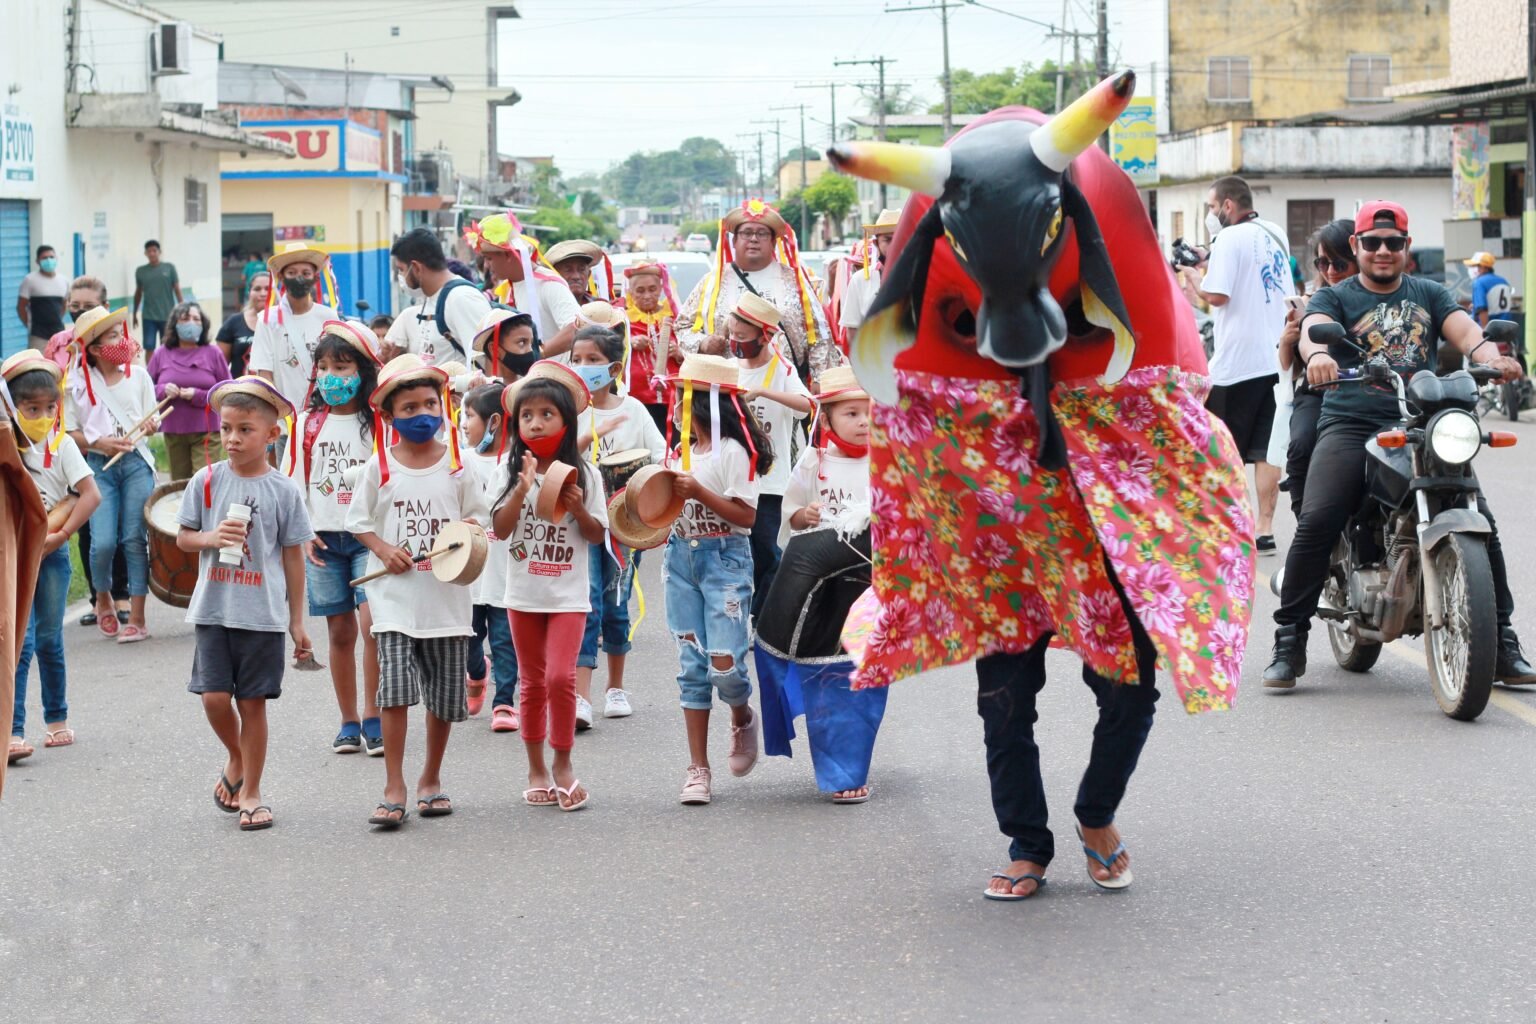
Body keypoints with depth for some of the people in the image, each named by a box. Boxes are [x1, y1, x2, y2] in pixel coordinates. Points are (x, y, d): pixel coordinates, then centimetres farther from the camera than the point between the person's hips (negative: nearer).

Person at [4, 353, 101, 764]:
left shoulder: (61, 445, -6)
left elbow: (90, 495, -12)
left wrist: (59, 536, -16)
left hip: (51, 554, 0)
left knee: (49, 640, 10)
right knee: (20, 642, -9)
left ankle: (57, 720, 26)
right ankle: (13, 732, -10)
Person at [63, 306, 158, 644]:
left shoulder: (138, 376, 5)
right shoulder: (77, 383, 0)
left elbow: (151, 423, 10)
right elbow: (69, 432, 1)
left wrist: (150, 427, -13)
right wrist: (98, 443, -14)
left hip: (136, 462, 1)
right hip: (98, 466, -1)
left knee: (135, 538, -3)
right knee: (103, 541, -10)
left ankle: (137, 618, 3)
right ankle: (103, 599, 20)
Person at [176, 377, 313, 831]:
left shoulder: (283, 491, -2)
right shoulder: (206, 481, 1)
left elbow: (293, 556, 3)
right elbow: (183, 537, 8)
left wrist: (297, 621, 4)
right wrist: (212, 538, -15)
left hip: (263, 614, -1)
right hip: (213, 610, 1)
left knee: (253, 703, 3)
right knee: (214, 696, -5)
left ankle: (251, 794, 15)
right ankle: (236, 759, 25)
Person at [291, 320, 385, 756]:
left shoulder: (377, 423, -2)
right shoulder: (308, 424, 8)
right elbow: (296, 485, 11)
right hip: (323, 538, 3)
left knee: (372, 622, -16)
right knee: (340, 631, 8)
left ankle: (372, 716, -5)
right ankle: (348, 721, 16)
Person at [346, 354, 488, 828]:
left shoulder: (456, 463, 2)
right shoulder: (380, 466, 0)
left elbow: (477, 515, 11)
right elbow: (359, 519, 8)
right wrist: (384, 549, -9)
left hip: (447, 594, 2)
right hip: (395, 593, -2)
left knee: (444, 694, 8)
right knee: (395, 687, -13)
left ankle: (432, 779, 27)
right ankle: (394, 788, -8)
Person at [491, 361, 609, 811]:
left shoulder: (583, 474, -2)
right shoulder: (513, 472, -1)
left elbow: (596, 535, 0)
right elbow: (500, 528, -10)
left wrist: (578, 508, -18)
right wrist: (523, 490, -23)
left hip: (568, 594, -2)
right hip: (524, 594, 2)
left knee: (560, 677, -14)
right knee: (532, 684, 9)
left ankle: (562, 763, 2)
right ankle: (537, 769, 20)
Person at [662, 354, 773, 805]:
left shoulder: (733, 451, -10)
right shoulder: (682, 452, 12)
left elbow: (746, 516, -15)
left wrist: (699, 492, -22)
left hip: (725, 559, -7)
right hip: (682, 559, 7)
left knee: (724, 664, -13)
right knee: (691, 666, 4)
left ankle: (743, 719, 22)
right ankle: (698, 769, 6)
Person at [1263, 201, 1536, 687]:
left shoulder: (1430, 294, 19)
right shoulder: (1335, 297, 12)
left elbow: (1462, 327, 0)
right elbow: (1313, 327, -11)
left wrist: (1489, 354, -24)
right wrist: (1318, 354, -36)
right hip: (1350, 426, -2)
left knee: (1479, 521, -13)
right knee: (1316, 523, -23)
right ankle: (1288, 640, -12)